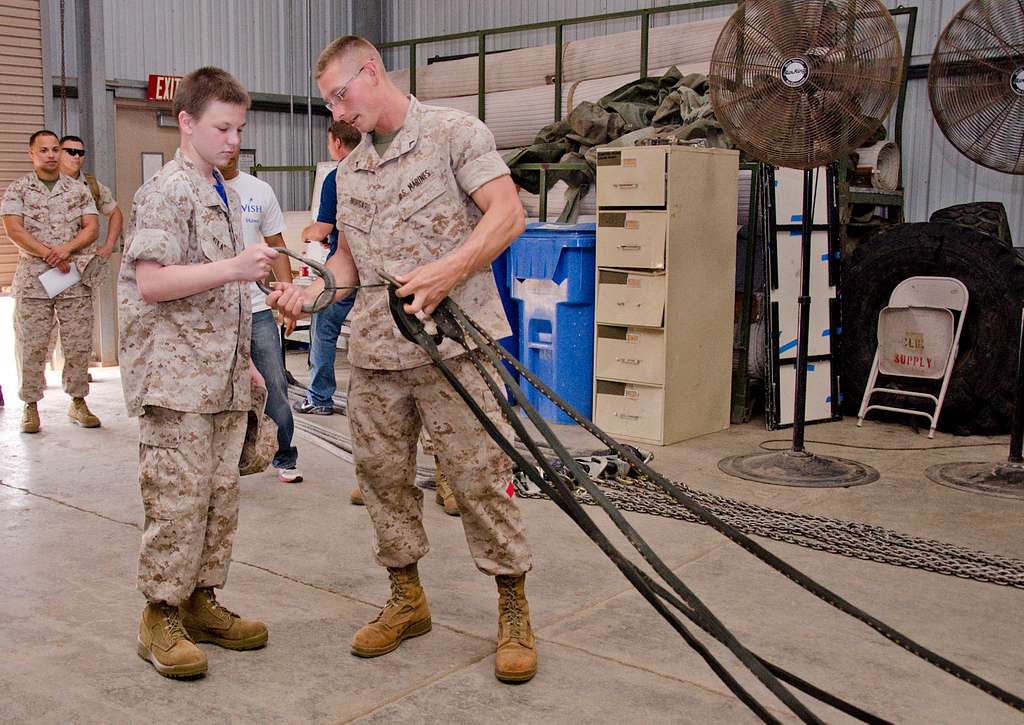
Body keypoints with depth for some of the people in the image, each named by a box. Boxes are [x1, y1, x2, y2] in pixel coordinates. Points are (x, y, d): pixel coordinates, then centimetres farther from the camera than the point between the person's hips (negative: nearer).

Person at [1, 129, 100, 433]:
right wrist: (48, 254, -14)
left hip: (75, 277, 2)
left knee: (79, 344, 3)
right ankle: (31, 406, 11)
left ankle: (78, 403, 15)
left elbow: (92, 228, 3)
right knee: (31, 345, 1)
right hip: (32, 279, -1)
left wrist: (67, 249, -14)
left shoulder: (78, 189, 11)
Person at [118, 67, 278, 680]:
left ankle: (201, 601, 22)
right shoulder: (167, 192, -9)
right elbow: (151, 283, -18)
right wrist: (234, 267, -25)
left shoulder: (226, 196, 18)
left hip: (223, 377, 8)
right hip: (177, 376, -8)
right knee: (180, 498, -5)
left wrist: (245, 360, 23)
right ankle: (161, 616, 8)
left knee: (222, 495, 11)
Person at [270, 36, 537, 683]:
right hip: (374, 350, 7)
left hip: (450, 342, -6)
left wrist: (447, 270, -23)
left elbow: (508, 214, -11)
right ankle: (407, 600, 26)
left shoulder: (455, 133, 0)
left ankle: (514, 610, 8)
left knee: (479, 474, -5)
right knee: (383, 476, 10)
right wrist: (314, 288, 2)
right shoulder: (350, 170, 20)